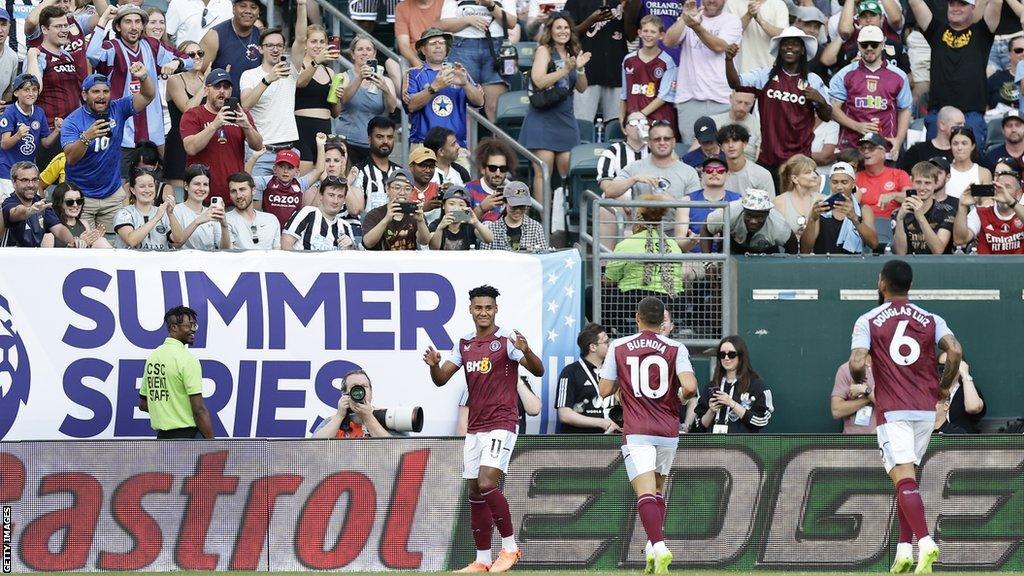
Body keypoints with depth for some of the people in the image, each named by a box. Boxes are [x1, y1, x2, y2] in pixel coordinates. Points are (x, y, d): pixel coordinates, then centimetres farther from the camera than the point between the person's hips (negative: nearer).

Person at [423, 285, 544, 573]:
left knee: (487, 484, -21)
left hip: (501, 424, -7)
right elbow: (441, 379, 13)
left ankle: (510, 547, -8)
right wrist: (433, 365, -10)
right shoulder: (464, 344, 12)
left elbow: (538, 370, -15)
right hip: (475, 427, 7)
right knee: (474, 492, 6)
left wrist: (526, 351, -36)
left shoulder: (506, 339, -7)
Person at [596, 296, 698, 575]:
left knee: (645, 494, -13)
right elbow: (690, 386, -13)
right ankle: (653, 547, 16)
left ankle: (658, 547, -33)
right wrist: (681, 397, 10)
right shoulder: (675, 349, 0)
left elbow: (604, 390, 3)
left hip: (636, 432, -2)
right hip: (668, 431, 2)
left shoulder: (618, 348, 1)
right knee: (657, 490, 21)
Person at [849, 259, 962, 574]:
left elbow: (856, 363, -12)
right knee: (907, 479, 17)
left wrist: (859, 380, 11)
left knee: (904, 480, -12)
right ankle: (904, 548, 11)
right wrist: (944, 386, 8)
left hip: (892, 411, -4)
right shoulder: (931, 320, 8)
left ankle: (925, 542, -31)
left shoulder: (868, 322, 1)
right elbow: (955, 351, -8)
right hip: (926, 410, 4)